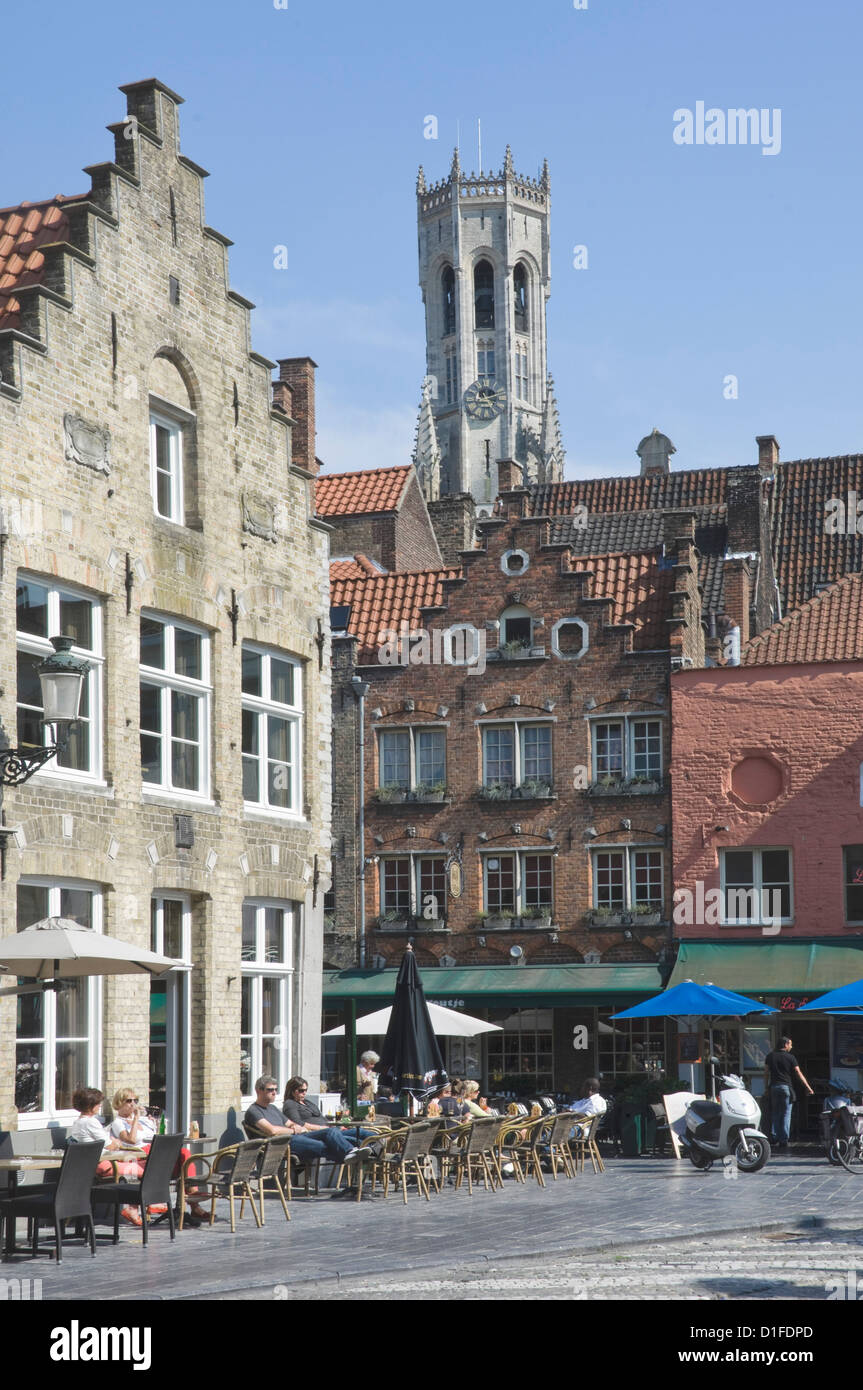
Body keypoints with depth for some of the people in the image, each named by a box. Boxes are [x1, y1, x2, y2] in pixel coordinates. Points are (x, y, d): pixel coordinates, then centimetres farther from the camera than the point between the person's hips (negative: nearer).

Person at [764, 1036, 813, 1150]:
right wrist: (808, 1087, -1)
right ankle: (784, 1140, -2)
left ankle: (775, 1137, 8)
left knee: (775, 1114, 12)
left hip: (774, 1086, 2)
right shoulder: (790, 1057, -2)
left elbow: (766, 1073, 6)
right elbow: (798, 1073, -4)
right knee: (786, 1114, 1)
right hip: (786, 1087, -2)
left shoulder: (770, 1056, 6)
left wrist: (766, 1087, 12)